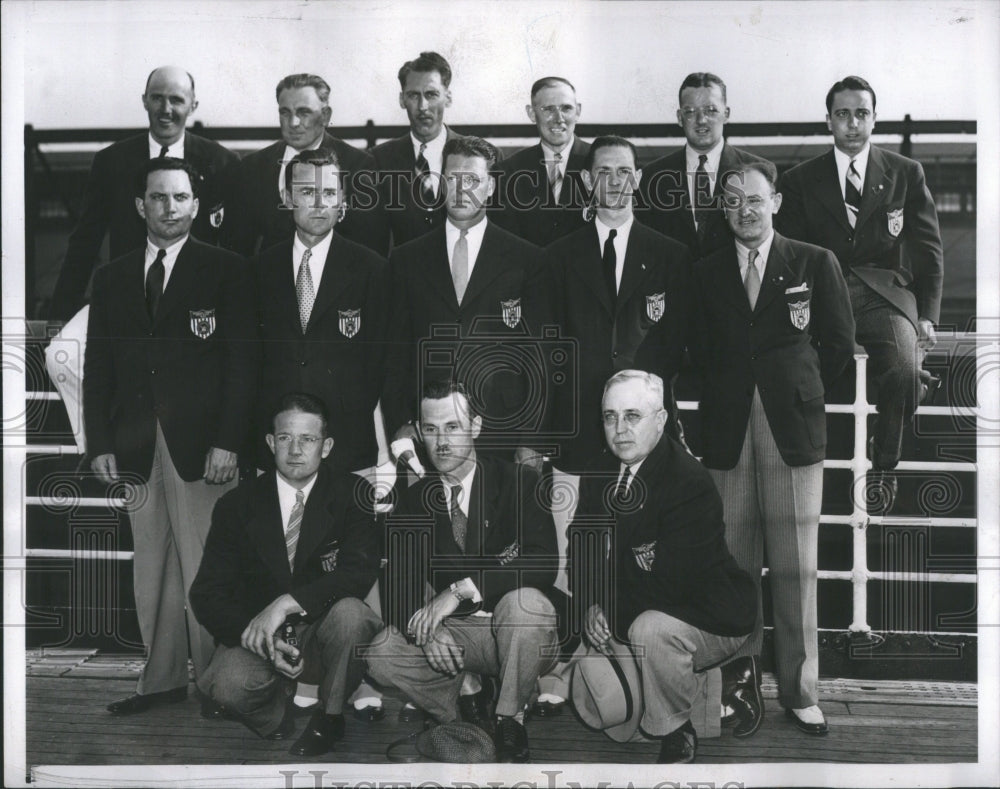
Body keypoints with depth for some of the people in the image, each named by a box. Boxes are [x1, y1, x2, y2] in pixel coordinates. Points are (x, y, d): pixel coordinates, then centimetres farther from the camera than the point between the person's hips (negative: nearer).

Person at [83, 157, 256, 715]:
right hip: (136, 448, 4)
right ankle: (163, 680, 18)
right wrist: (100, 443, 4)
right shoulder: (113, 278, 14)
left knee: (204, 573, -1)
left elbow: (243, 361, -4)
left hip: (202, 444, -4)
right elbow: (98, 366, 13)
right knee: (151, 571, 8)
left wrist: (228, 442, -11)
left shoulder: (227, 271, 2)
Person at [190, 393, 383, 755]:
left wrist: (287, 603, -31)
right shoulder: (237, 505, -1)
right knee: (230, 687, -31)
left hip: (323, 630, 0)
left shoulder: (351, 494, -4)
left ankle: (329, 717, -5)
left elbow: (360, 571, -19)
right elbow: (206, 593, -4)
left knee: (349, 611, -34)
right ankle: (277, 709, 7)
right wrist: (253, 632, -23)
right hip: (257, 634, 0)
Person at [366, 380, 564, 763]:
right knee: (382, 652, -21)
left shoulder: (520, 481, -6)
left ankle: (509, 724, -11)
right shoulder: (413, 502, 7)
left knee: (524, 600, -37)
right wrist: (428, 630, -21)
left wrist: (462, 589, -28)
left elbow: (542, 563, -19)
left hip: (517, 629, -3)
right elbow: (400, 585, 1)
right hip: (455, 634, 3)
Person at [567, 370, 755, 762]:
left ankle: (677, 737, -11)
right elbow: (582, 546, 0)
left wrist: (606, 606, -17)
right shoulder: (600, 471, -1)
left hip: (711, 618, -7)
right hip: (633, 616, 7)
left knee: (652, 629, -36)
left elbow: (667, 585, -29)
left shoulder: (691, 483, -24)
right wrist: (590, 608, -17)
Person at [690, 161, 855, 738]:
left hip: (794, 431, -1)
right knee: (736, 565, 3)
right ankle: (743, 681, 14)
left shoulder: (816, 263, 5)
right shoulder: (706, 274, 11)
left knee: (797, 568, 1)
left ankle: (800, 690, 12)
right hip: (728, 432, 2)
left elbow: (840, 344, 9)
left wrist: (802, 393, 8)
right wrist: (729, 396, 5)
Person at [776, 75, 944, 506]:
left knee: (904, 370, -30)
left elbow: (929, 250, 13)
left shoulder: (906, 173, 13)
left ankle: (884, 466, -2)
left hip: (886, 296, 0)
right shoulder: (799, 180, 12)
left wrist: (928, 316, 1)